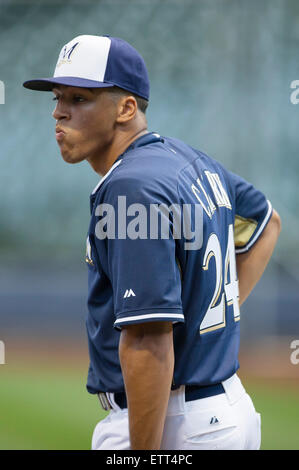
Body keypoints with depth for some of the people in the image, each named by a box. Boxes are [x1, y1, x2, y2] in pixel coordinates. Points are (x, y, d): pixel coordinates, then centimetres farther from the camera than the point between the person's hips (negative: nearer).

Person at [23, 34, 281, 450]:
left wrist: (143, 453, -25)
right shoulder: (189, 159, 10)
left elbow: (149, 341, -25)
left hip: (169, 425, -10)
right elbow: (266, 221, 30)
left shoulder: (131, 186, -19)